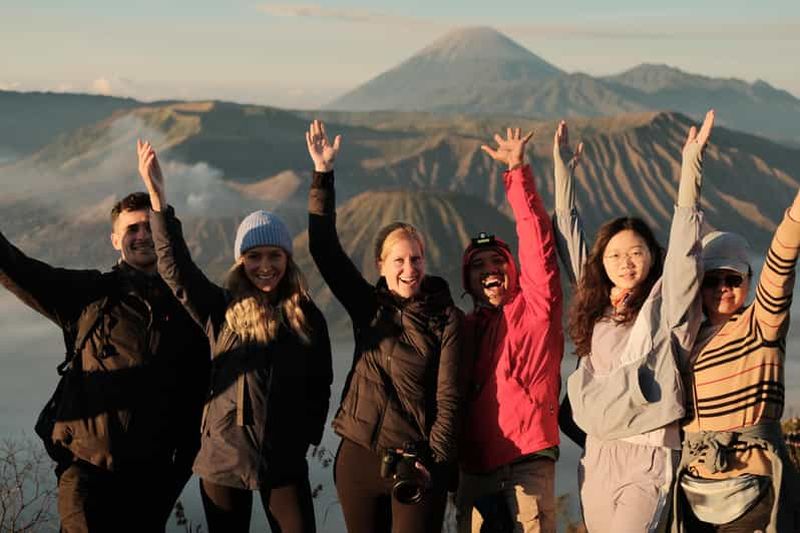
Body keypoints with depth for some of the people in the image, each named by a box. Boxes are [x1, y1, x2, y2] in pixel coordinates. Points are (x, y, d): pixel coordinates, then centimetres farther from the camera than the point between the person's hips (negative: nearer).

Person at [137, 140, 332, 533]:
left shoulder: (306, 317, 2)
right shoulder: (222, 311, -1)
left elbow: (320, 386, 9)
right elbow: (176, 268, -14)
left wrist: (307, 438, 0)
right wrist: (158, 199, -25)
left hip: (284, 460, 0)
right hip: (223, 456, 0)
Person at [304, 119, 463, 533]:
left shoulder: (446, 318, -2)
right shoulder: (367, 305, 6)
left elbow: (449, 397, -5)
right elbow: (323, 248, 0)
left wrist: (434, 461, -13)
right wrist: (323, 173, -4)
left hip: (417, 464, -3)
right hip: (358, 456, 3)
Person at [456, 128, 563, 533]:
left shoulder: (534, 307, 3)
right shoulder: (465, 328, 17)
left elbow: (537, 240, -7)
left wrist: (518, 172, -10)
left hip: (526, 461, -5)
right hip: (474, 466, 5)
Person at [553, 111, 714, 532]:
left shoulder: (665, 305, -2)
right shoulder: (596, 306, 11)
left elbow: (683, 245, -13)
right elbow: (569, 238, 16)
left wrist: (691, 163, -19)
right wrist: (562, 168, 18)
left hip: (648, 452, -6)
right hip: (597, 454, 6)